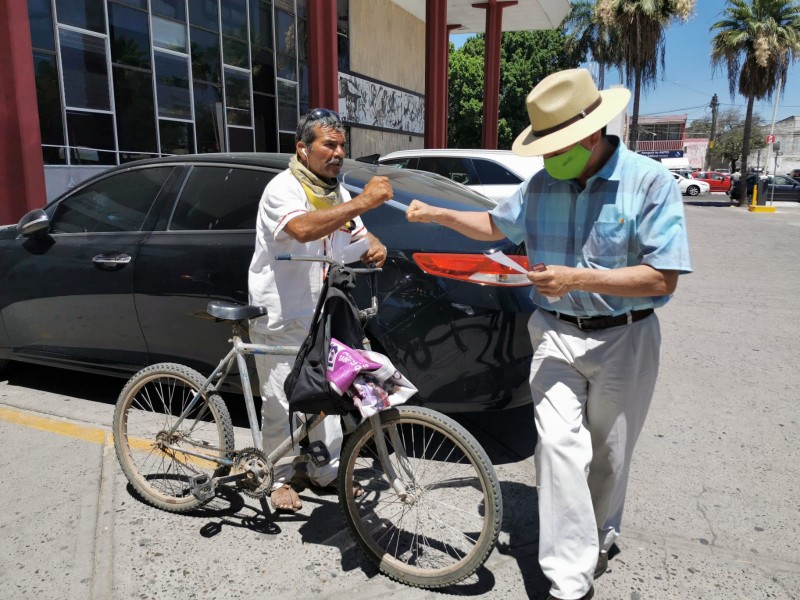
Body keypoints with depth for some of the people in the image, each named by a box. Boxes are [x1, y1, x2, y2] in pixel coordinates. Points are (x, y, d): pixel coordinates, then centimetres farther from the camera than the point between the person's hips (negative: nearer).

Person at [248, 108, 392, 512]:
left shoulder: (337, 194, 12)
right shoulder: (282, 189, -14)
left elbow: (359, 237, 13)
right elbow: (303, 229, -34)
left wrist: (375, 248, -12)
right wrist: (363, 201, -36)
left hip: (321, 316, 7)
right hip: (280, 318, -7)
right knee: (281, 403, 2)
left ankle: (326, 470, 28)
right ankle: (279, 479, 22)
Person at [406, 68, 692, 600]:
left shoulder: (652, 182, -12)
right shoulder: (541, 186, 1)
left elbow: (662, 279, -17)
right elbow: (494, 225, 18)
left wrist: (576, 279, -25)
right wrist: (437, 215, 5)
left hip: (623, 340, -2)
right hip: (556, 335, 2)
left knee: (608, 454, 13)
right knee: (559, 445, -11)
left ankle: (599, 537, 42)